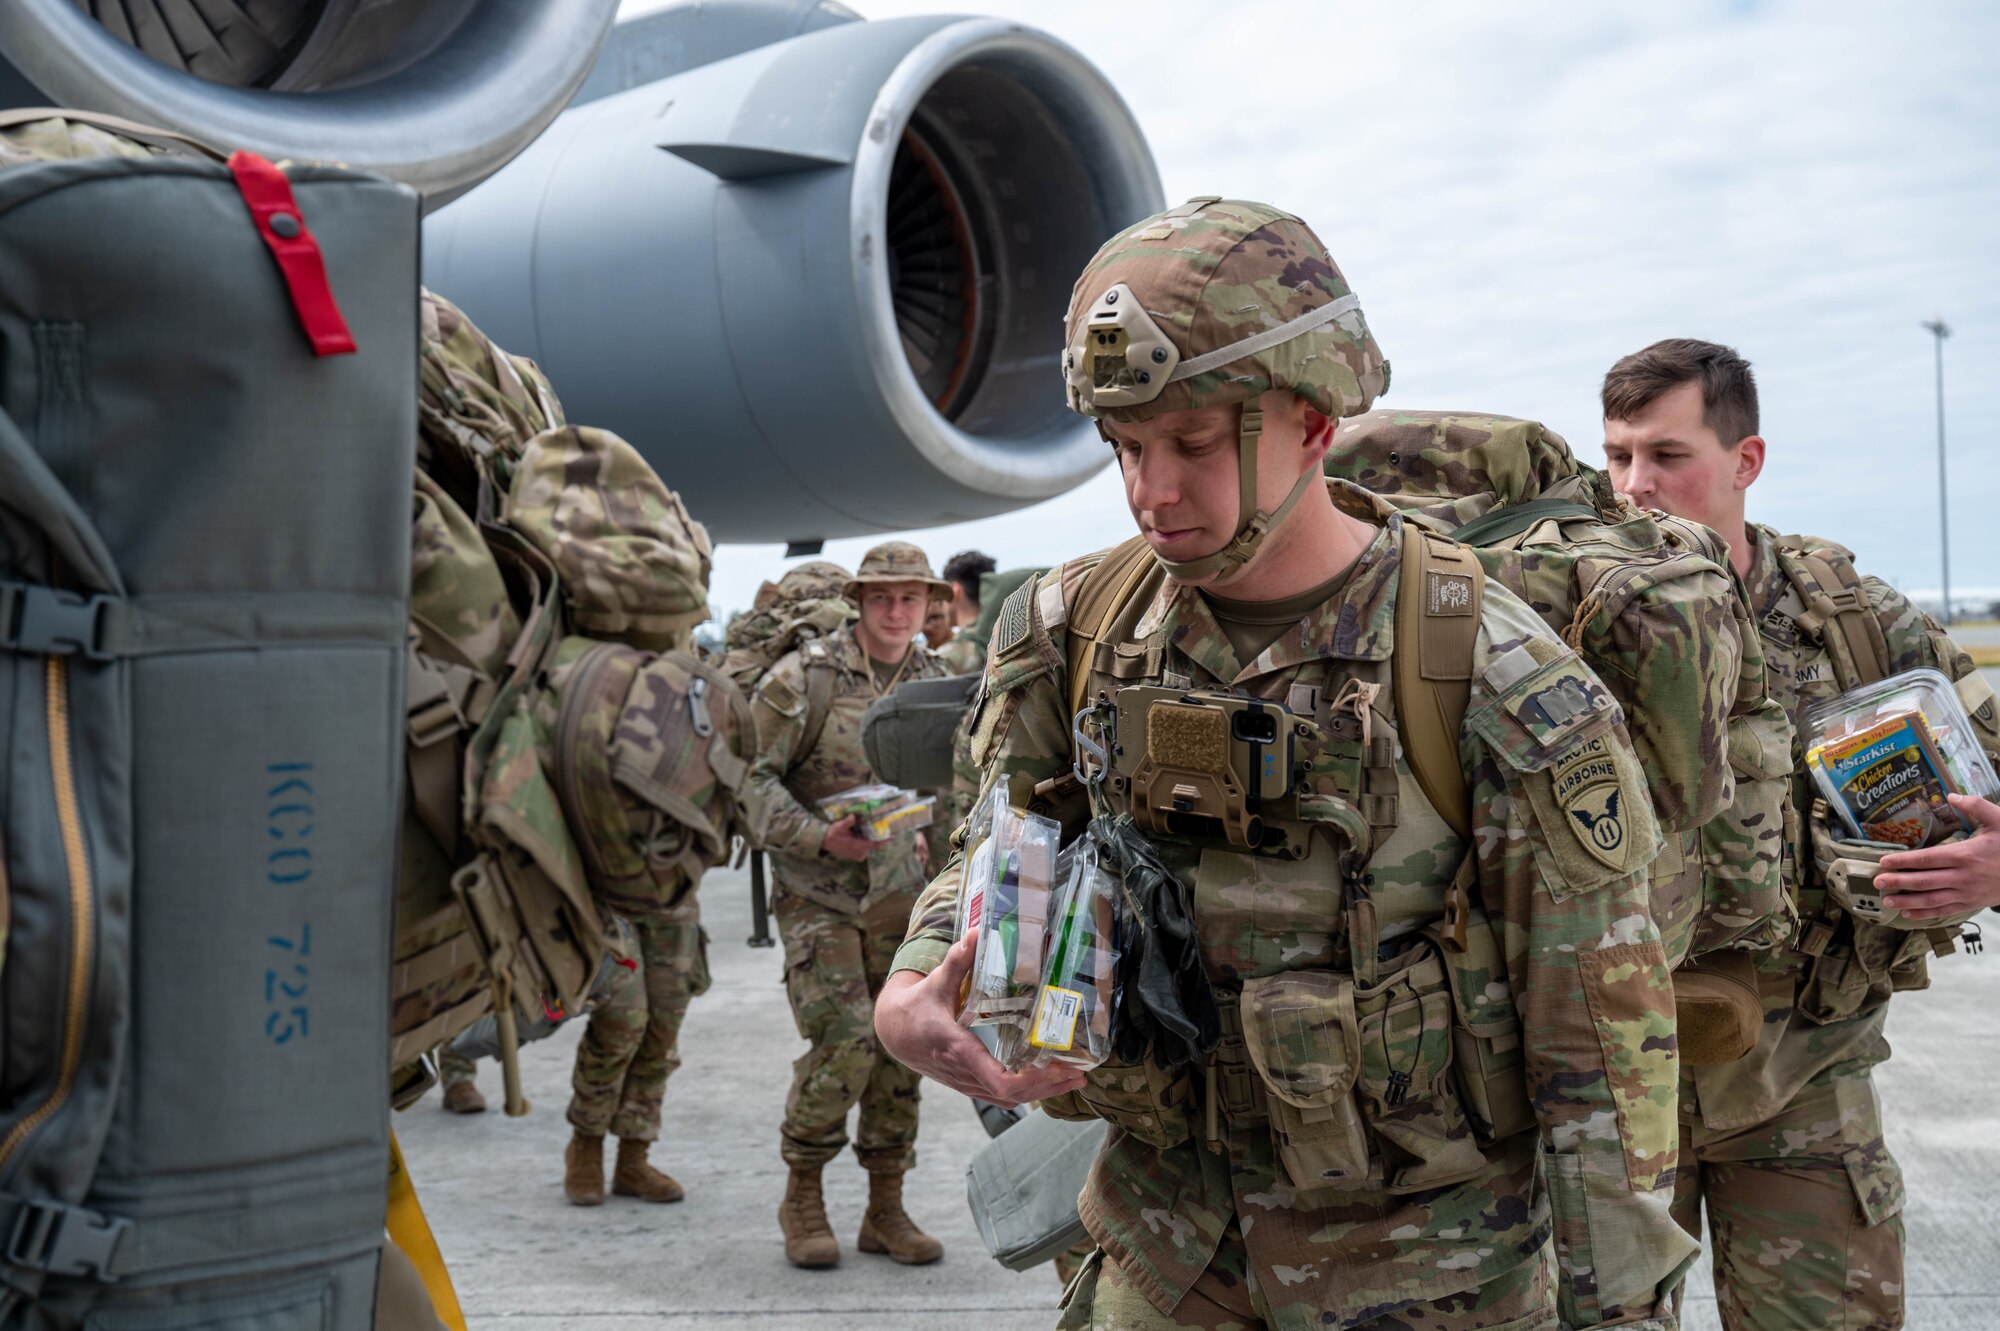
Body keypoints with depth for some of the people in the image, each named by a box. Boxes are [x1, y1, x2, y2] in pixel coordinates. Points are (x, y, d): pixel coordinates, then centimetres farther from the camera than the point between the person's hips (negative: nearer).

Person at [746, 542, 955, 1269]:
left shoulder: (936, 682, 6)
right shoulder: (804, 676, -10)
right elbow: (753, 775, -10)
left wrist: (933, 834, 5)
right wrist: (818, 837, -21)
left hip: (901, 891, 5)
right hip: (817, 890, -5)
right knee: (844, 1043, -14)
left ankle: (886, 1210, 18)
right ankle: (803, 1198, 7)